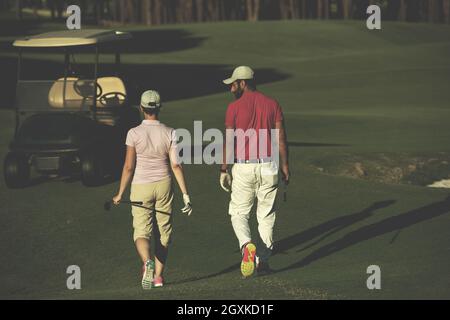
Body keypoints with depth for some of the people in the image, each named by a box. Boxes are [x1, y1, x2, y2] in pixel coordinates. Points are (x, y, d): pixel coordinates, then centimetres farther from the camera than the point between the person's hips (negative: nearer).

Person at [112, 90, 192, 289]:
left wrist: (120, 194, 3)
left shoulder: (134, 133, -8)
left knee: (141, 232, 0)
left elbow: (128, 167, -6)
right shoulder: (169, 133, -4)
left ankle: (148, 262, -29)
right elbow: (176, 165, -7)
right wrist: (185, 194, -4)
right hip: (163, 185, 2)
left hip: (140, 187, -2)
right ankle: (158, 275, 16)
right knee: (163, 232, 14)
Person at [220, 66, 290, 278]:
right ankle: (263, 262, 10)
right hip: (268, 167, 2)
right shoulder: (272, 105, 4)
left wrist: (223, 171, -4)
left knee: (238, 213, 10)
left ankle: (247, 245, -18)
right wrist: (285, 168, 9)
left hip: (243, 167, -2)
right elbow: (280, 139, 3)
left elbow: (229, 141, -8)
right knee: (266, 216, 11)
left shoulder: (234, 107, -5)